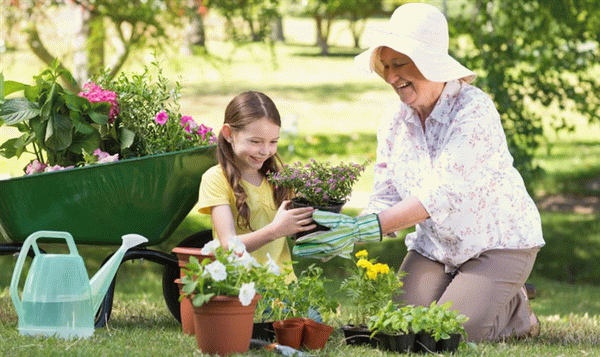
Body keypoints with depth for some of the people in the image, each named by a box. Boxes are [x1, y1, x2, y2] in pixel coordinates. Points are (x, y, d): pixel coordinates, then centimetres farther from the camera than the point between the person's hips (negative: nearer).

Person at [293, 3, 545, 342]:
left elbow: (442, 194, -33)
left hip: (497, 242, -6)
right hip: (435, 247, 6)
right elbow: (386, 199, -4)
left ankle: (519, 312, 9)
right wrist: (349, 232, -26)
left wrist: (364, 227, -40)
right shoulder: (395, 121, -1)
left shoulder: (474, 110, -24)